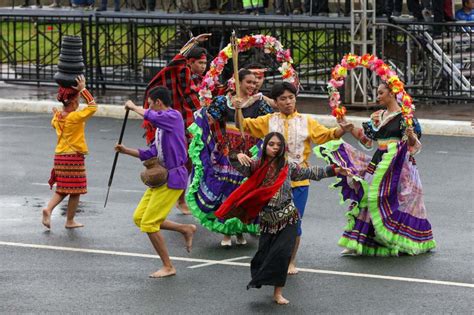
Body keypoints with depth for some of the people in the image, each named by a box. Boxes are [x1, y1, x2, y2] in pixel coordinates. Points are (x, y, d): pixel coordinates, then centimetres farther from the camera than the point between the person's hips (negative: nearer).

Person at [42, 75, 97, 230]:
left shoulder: (57, 117, 3)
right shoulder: (75, 117, -18)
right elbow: (93, 106, -16)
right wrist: (83, 90, -14)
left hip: (59, 156, 7)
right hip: (74, 157, -7)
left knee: (62, 189, 16)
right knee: (75, 191, 6)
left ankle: (48, 209, -7)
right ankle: (70, 221, 13)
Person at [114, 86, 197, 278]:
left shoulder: (174, 117, -12)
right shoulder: (162, 124, 15)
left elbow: (151, 116, -30)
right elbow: (151, 154, 18)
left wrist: (133, 107, -13)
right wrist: (126, 151, 12)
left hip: (173, 178, -10)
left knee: (149, 224, -8)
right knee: (139, 218, 10)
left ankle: (168, 267, 4)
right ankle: (186, 229, 19)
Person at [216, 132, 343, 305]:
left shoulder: (289, 167, 1)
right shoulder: (256, 166, -1)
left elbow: (310, 173, 9)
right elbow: (238, 165, -10)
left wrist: (333, 170, 4)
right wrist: (238, 156, -33)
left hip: (288, 218, -1)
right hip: (267, 219, 1)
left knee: (282, 253, -10)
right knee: (265, 254, -1)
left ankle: (278, 292, -2)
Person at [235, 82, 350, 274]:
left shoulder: (306, 122, 4)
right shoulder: (269, 121, 5)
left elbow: (327, 135, 0)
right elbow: (244, 125, 4)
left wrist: (342, 129, -19)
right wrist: (238, 110, -14)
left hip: (298, 180, 0)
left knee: (295, 223, 3)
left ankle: (292, 261, 19)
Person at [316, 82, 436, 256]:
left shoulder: (404, 116, -7)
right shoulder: (378, 116, 13)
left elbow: (414, 144, -10)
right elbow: (366, 138, 17)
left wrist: (410, 135, -32)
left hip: (398, 166, -7)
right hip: (378, 163, 7)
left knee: (395, 203, -4)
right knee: (367, 199, 3)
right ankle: (358, 243, 6)